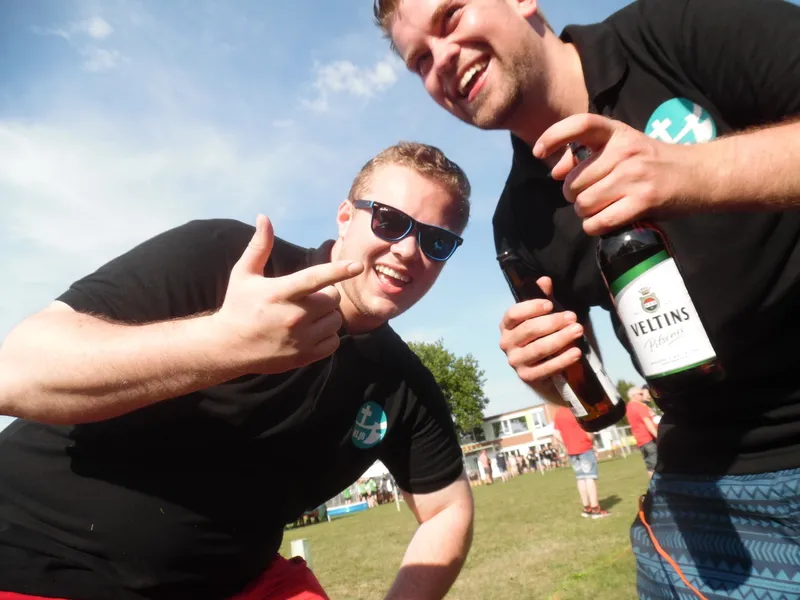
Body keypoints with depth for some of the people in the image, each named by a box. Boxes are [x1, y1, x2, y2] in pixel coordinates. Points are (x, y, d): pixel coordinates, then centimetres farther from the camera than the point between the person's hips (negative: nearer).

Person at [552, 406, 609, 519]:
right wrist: (592, 442, 1)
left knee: (581, 478, 11)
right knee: (590, 477, -2)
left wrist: (566, 445, 12)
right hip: (585, 448, -6)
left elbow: (556, 434, 6)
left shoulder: (558, 413, 5)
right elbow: (589, 432, -17)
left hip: (571, 450, 6)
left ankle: (586, 508, 17)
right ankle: (595, 508, 0)